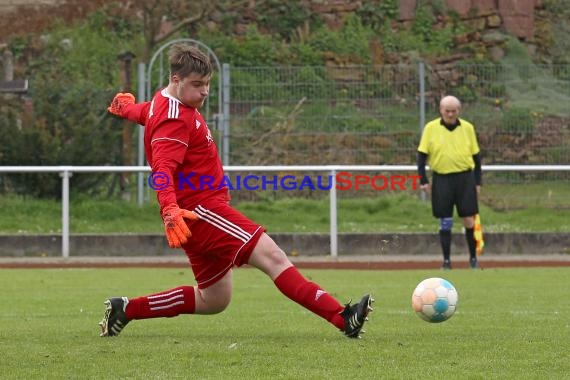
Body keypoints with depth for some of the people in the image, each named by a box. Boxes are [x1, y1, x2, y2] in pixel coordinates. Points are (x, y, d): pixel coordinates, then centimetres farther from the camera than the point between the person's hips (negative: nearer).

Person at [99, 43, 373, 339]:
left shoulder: (166, 102, 14)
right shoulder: (174, 119, -16)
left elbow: (144, 112, 38)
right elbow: (163, 168, -31)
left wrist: (125, 106, 61)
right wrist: (170, 209, -47)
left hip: (202, 211, 11)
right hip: (200, 209, -11)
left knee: (213, 301, 16)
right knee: (272, 256, -20)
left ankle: (126, 309, 20)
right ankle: (342, 318, -30)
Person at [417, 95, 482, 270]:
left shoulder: (468, 128, 4)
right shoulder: (431, 128, 1)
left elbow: (476, 156, 9)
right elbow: (422, 155, 3)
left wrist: (478, 182, 5)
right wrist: (423, 180, -4)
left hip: (465, 178, 0)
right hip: (441, 180, 0)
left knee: (469, 220, -2)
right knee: (445, 223, 2)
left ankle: (473, 258, 12)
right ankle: (446, 260, 10)